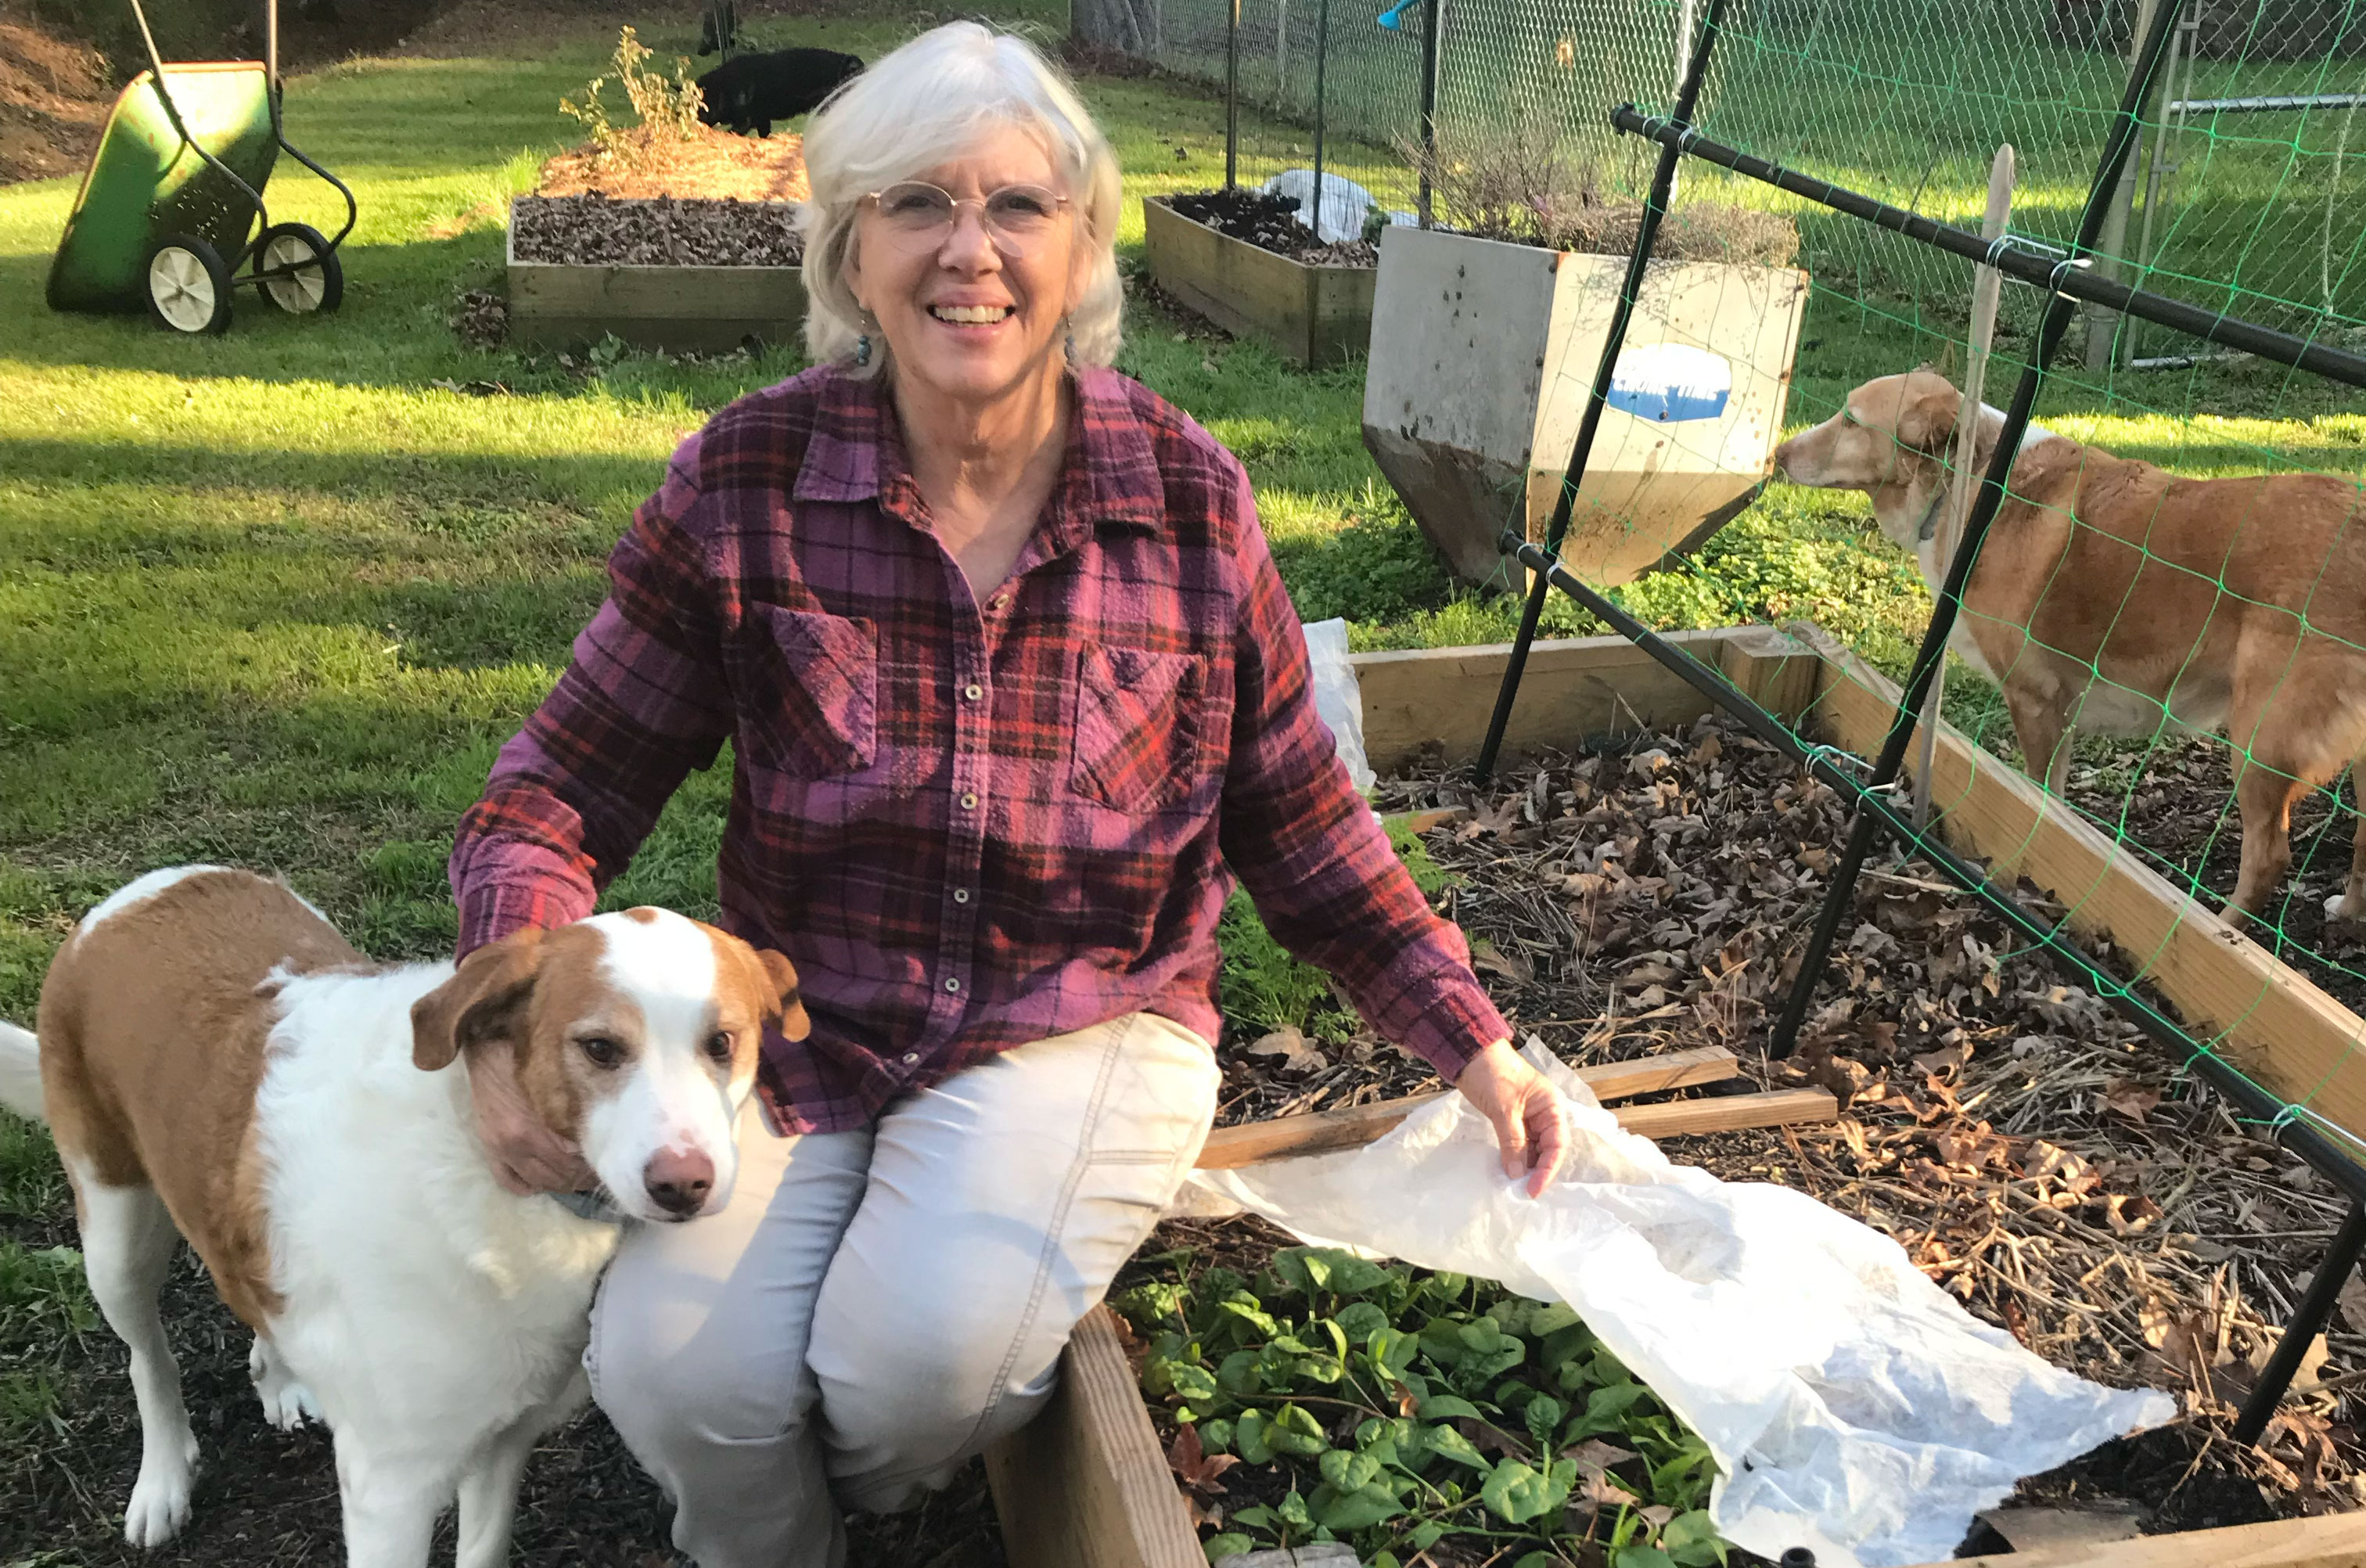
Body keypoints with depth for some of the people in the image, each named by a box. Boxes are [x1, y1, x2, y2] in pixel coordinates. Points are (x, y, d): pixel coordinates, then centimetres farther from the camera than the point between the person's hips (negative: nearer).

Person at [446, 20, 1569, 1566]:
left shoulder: (1187, 494, -6)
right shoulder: (747, 481, -7)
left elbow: (1301, 823, 4)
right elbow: (566, 786, -2)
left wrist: (1475, 1043, 3)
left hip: (1086, 1023, 0)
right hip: (797, 1023, 1)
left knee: (926, 1350, -26)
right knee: (672, 1369, -22)